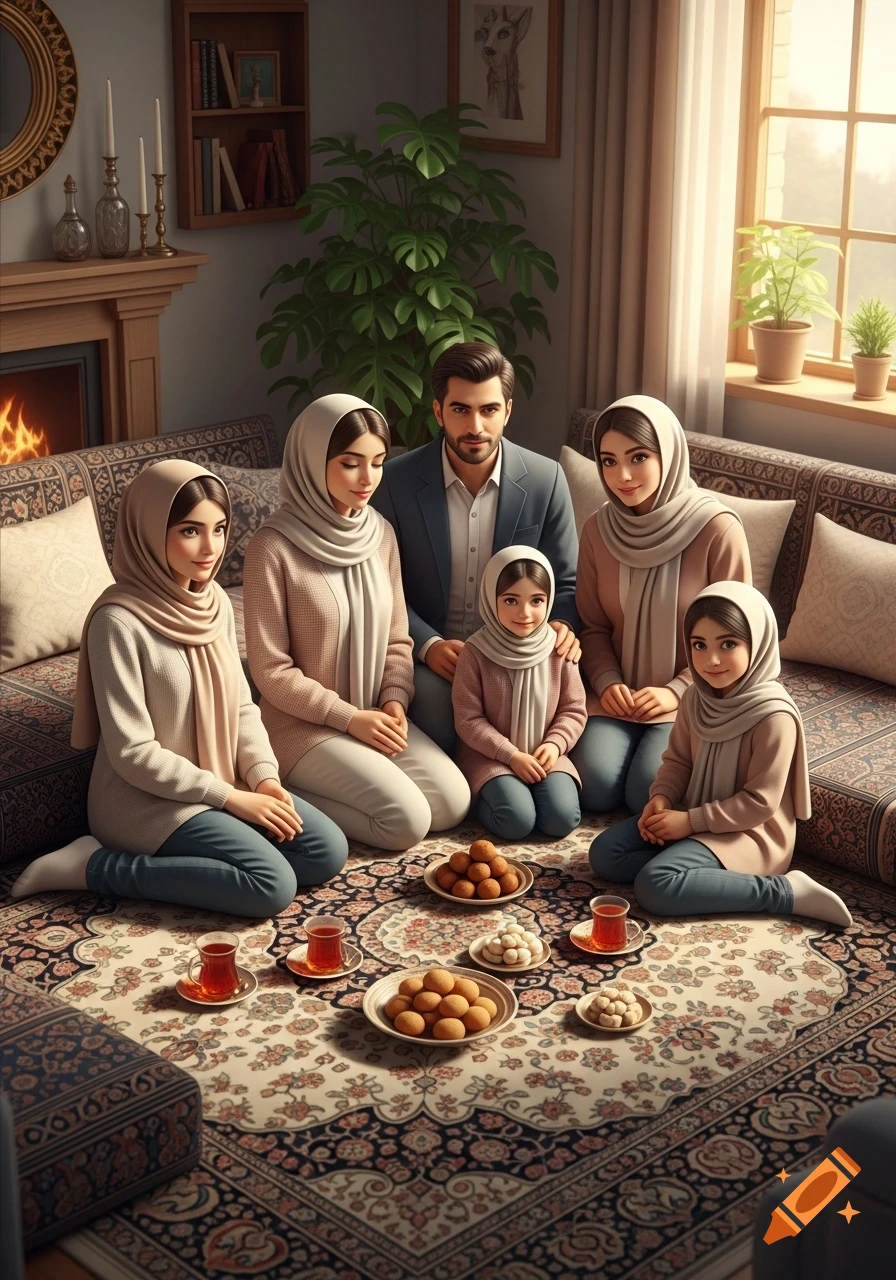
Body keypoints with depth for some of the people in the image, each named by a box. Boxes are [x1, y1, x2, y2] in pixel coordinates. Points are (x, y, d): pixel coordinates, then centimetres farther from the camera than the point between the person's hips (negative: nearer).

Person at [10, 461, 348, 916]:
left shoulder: (214, 602, 2)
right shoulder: (119, 620, -21)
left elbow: (241, 706, 10)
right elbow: (132, 753, -21)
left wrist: (263, 777, -8)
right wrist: (230, 797, -18)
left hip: (219, 786, 8)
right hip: (147, 799, -7)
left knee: (329, 852, -3)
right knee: (273, 886, -21)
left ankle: (186, 856, 3)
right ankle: (97, 865, -10)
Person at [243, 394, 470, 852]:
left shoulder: (379, 533, 2)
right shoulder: (274, 546, -17)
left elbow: (396, 638, 10)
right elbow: (270, 669, -14)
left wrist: (394, 700, -8)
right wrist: (350, 717, -16)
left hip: (374, 717, 7)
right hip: (305, 725, -6)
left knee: (453, 803, -9)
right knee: (407, 821, -19)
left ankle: (314, 787, 6)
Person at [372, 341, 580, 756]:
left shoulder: (545, 480, -1)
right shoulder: (397, 481, -4)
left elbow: (566, 583, 8)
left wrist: (562, 626, -15)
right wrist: (428, 645, -16)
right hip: (430, 659, -2)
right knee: (432, 697, -35)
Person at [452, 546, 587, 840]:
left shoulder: (558, 650, -3)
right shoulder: (475, 652, -11)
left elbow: (574, 710, 5)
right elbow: (468, 720, -9)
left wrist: (554, 744, -14)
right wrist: (512, 755, -16)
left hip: (543, 756, 3)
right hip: (491, 756, -2)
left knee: (562, 820, -20)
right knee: (516, 821, -25)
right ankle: (482, 797, 7)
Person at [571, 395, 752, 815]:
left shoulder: (718, 529, -14)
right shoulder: (598, 529, -1)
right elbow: (594, 626, 9)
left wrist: (677, 691, -15)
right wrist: (608, 682, -9)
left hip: (690, 698, -3)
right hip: (618, 695, 3)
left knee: (648, 793, -24)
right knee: (595, 788, -20)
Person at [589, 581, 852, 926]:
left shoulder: (774, 716, -23)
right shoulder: (696, 697, -2)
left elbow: (759, 803, -20)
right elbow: (677, 759, 10)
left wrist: (692, 821, -20)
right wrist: (661, 798, -10)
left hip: (748, 832, -8)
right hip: (693, 818, 8)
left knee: (655, 886, -28)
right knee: (604, 853, -5)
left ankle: (784, 892, -18)